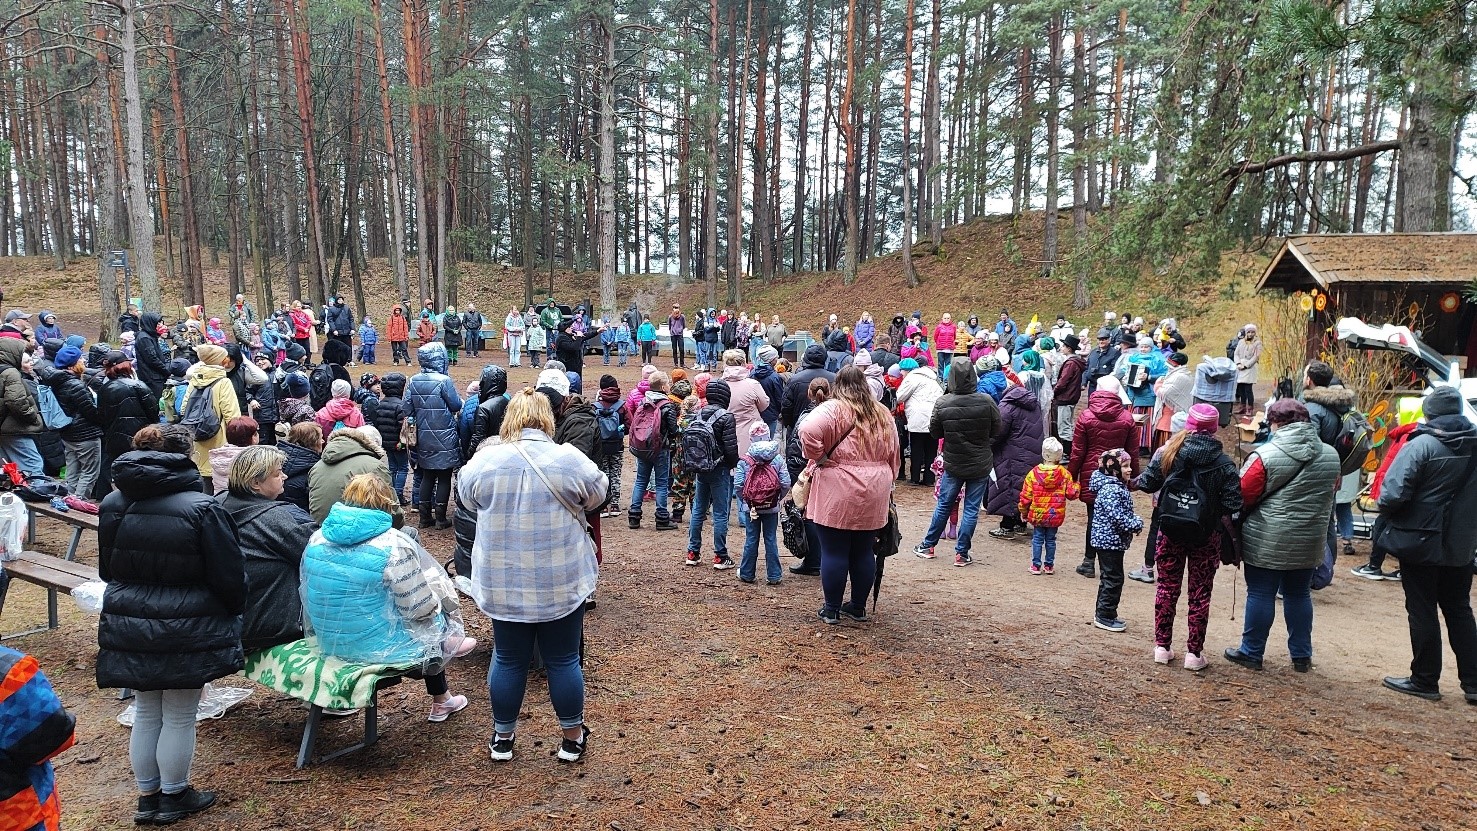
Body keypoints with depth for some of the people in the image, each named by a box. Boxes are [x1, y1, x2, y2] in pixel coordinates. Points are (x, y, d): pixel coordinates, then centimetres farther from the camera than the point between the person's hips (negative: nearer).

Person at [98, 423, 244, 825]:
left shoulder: (112, 505, 0)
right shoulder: (202, 508, -19)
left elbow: (106, 569, 14)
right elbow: (229, 576, -13)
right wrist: (233, 612, 6)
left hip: (128, 628, 6)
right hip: (185, 632, -5)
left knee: (145, 712, 19)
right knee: (179, 717, 10)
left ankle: (148, 796, 31)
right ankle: (174, 797, 24)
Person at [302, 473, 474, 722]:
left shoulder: (316, 539, -2)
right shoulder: (394, 545, -21)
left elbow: (309, 595, 9)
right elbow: (420, 607, -18)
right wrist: (435, 602, 6)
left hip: (329, 642, 7)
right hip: (378, 647, -7)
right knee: (433, 623, 25)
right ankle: (440, 702, 43)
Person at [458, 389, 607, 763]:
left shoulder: (485, 460, -7)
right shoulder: (570, 459, -12)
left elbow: (467, 498, 11)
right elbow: (597, 494, 5)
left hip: (502, 584, 2)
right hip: (561, 583, -1)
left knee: (508, 659, 15)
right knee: (563, 660, 11)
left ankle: (503, 737, 29)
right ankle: (572, 738, 25)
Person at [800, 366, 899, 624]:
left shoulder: (833, 409, -8)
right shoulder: (882, 413, 10)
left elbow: (808, 431, -26)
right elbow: (893, 455, 15)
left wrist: (819, 458, -11)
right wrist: (885, 484, 24)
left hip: (837, 494, -5)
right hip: (873, 496, 5)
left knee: (834, 552, 4)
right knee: (863, 552, 14)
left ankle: (832, 609, 12)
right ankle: (858, 607, 25)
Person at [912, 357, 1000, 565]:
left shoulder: (943, 404, -15)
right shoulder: (986, 401, -15)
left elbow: (934, 433, -2)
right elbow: (997, 430, -1)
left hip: (953, 464, 1)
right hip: (981, 464, -1)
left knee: (943, 505, 15)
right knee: (971, 508, 8)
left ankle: (928, 546, 26)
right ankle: (962, 553, 12)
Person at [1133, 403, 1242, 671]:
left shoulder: (1169, 451, -8)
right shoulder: (1224, 463, -10)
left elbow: (1148, 483, -2)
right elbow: (1233, 505, -13)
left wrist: (1136, 481, 18)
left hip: (1170, 531, 1)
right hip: (1207, 536, -1)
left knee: (1167, 587, 13)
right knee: (1200, 593, 10)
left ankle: (1162, 647, 19)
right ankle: (1194, 653, 16)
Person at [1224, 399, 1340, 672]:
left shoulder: (1266, 455, -17)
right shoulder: (1330, 455, 3)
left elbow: (1244, 496, -12)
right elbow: (1328, 497, 13)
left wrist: (1236, 523, 4)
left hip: (1267, 541, -5)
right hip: (1309, 541, 5)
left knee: (1260, 594, 5)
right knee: (1299, 595, 17)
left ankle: (1252, 652, 14)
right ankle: (1302, 655, 25)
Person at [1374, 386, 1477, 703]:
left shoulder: (1421, 445, -19)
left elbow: (1393, 494, -24)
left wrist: (1386, 514, -4)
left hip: (1422, 544, -6)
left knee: (1422, 611, 5)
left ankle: (1424, 681, 14)